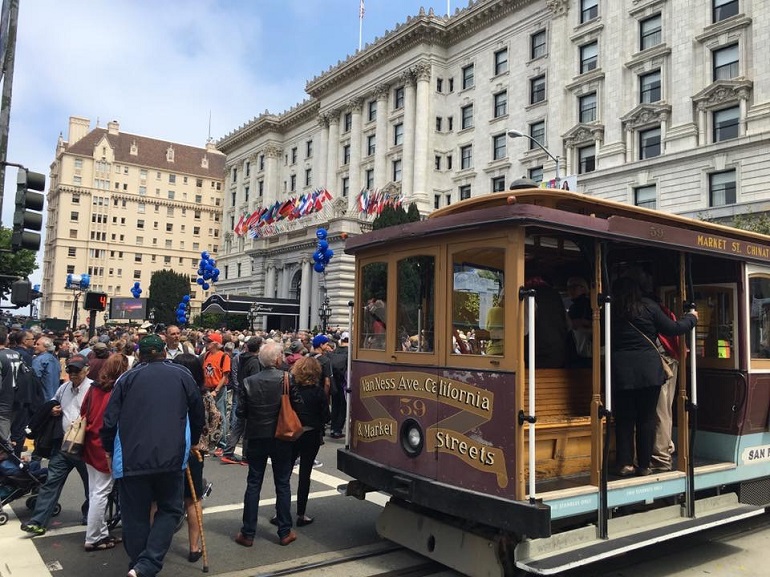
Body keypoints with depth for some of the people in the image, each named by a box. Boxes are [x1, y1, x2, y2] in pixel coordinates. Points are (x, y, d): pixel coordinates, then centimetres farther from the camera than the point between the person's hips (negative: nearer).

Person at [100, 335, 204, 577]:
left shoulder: (127, 377, 6)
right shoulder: (183, 375, 7)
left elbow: (110, 419, 3)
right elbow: (198, 416, 13)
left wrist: (109, 450, 18)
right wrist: (191, 444, 29)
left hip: (131, 457, 1)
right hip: (171, 457, 0)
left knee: (135, 516, 12)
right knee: (169, 509, 12)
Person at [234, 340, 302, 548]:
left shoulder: (249, 382, -10)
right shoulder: (286, 379, -14)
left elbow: (240, 412, -8)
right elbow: (298, 405, -11)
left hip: (256, 437, 1)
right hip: (281, 438, -1)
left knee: (253, 484, 11)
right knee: (283, 484, 11)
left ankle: (248, 533, 16)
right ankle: (284, 532, 18)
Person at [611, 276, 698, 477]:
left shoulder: (612, 311, 2)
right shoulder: (648, 306, 0)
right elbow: (672, 328, 6)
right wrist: (691, 317, 22)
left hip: (621, 371, 1)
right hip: (649, 370, -1)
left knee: (624, 418, 8)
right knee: (646, 418, 7)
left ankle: (625, 464, 8)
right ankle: (644, 465, 11)